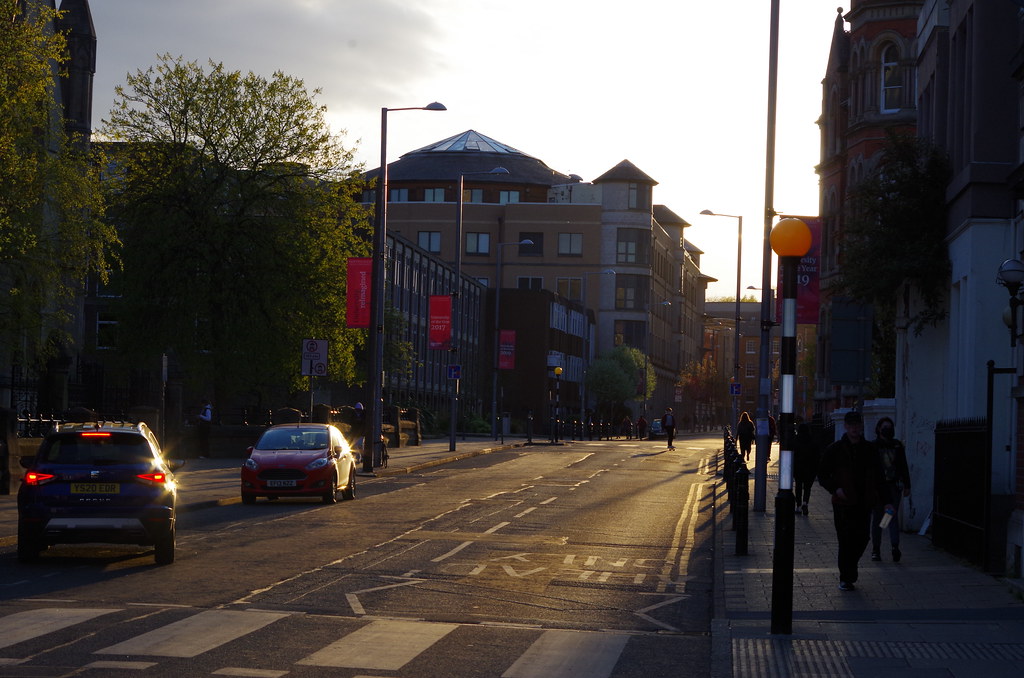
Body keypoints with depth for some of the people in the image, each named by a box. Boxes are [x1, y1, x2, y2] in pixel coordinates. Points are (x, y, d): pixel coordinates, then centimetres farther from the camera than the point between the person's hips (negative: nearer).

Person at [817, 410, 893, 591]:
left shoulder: (870, 449, 9)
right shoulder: (835, 449, 0)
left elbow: (878, 477, 14)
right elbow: (822, 474, 5)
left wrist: (885, 501, 10)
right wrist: (835, 489, -11)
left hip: (864, 503, 3)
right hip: (843, 503, -3)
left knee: (862, 538, 2)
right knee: (846, 541, -5)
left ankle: (849, 573, 24)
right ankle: (846, 578, 6)